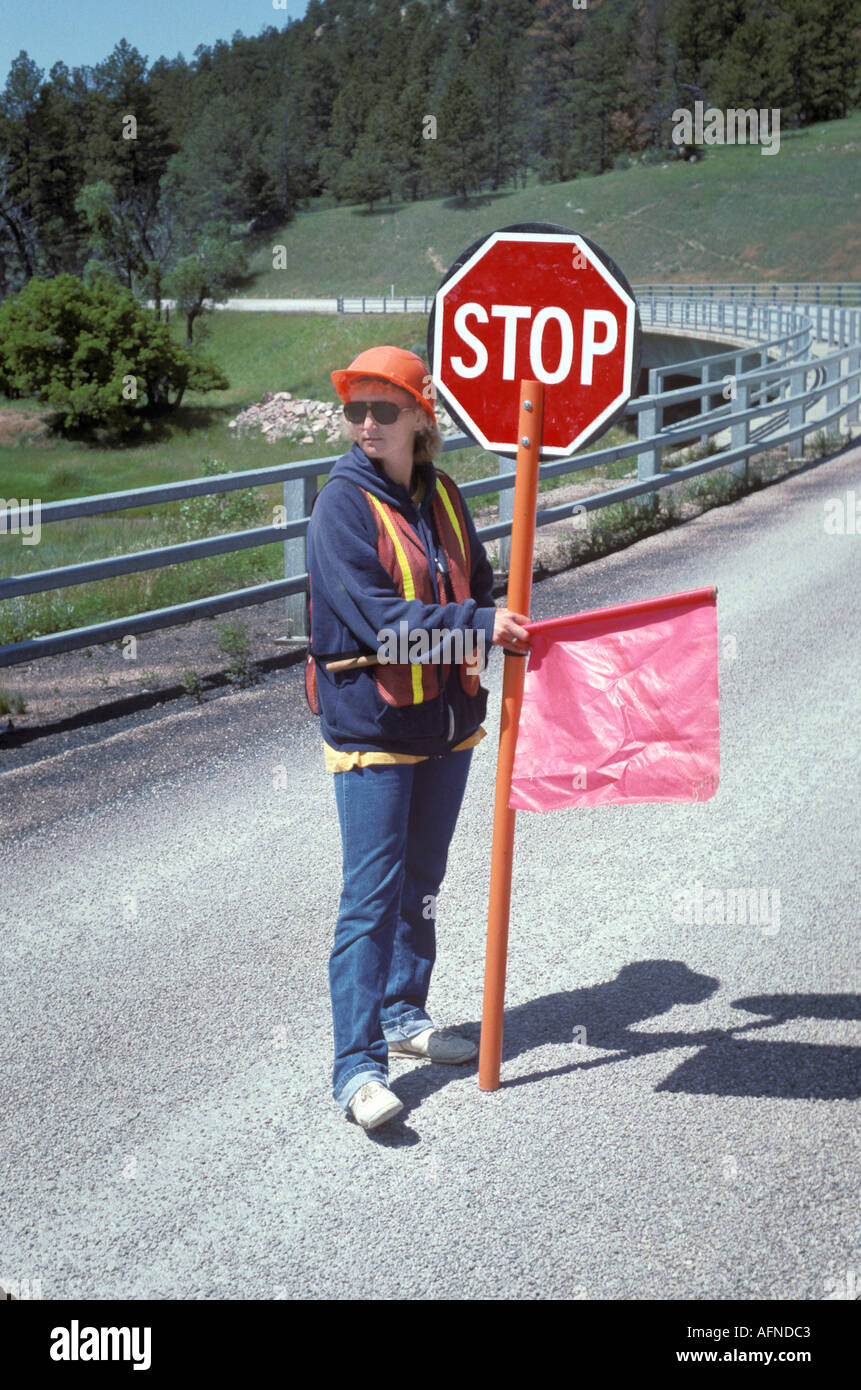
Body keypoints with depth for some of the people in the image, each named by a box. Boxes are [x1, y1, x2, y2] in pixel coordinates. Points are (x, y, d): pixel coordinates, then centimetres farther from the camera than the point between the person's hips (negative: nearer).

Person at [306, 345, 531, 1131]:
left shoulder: (443, 496, 7)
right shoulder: (343, 503, -12)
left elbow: (479, 586, 15)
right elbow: (378, 618, -21)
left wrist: (481, 650, -6)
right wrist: (476, 626, -25)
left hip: (448, 719, 7)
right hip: (371, 722, -6)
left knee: (422, 881, 18)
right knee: (372, 894, -7)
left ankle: (404, 1014, 35)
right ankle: (358, 1065, -2)